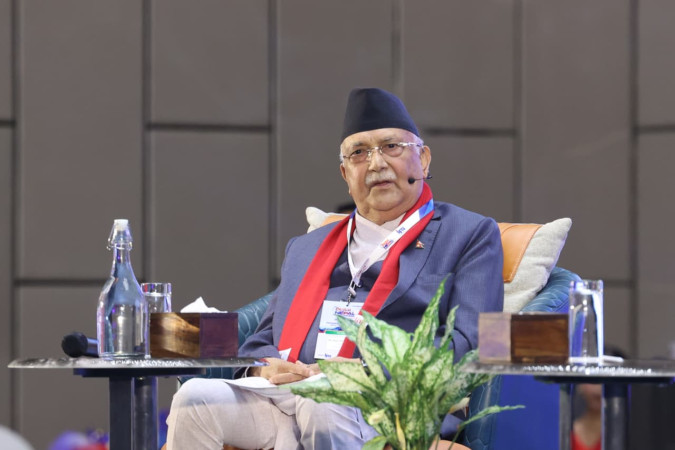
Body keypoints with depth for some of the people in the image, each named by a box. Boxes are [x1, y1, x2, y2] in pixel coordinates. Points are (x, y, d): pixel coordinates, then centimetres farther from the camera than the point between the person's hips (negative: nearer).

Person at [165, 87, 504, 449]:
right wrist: (265, 366, 0)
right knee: (195, 398, -25)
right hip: (283, 398, 5)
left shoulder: (471, 236, 12)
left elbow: (468, 343, -2)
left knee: (323, 410, -40)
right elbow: (262, 339, 27)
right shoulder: (307, 248, 30)